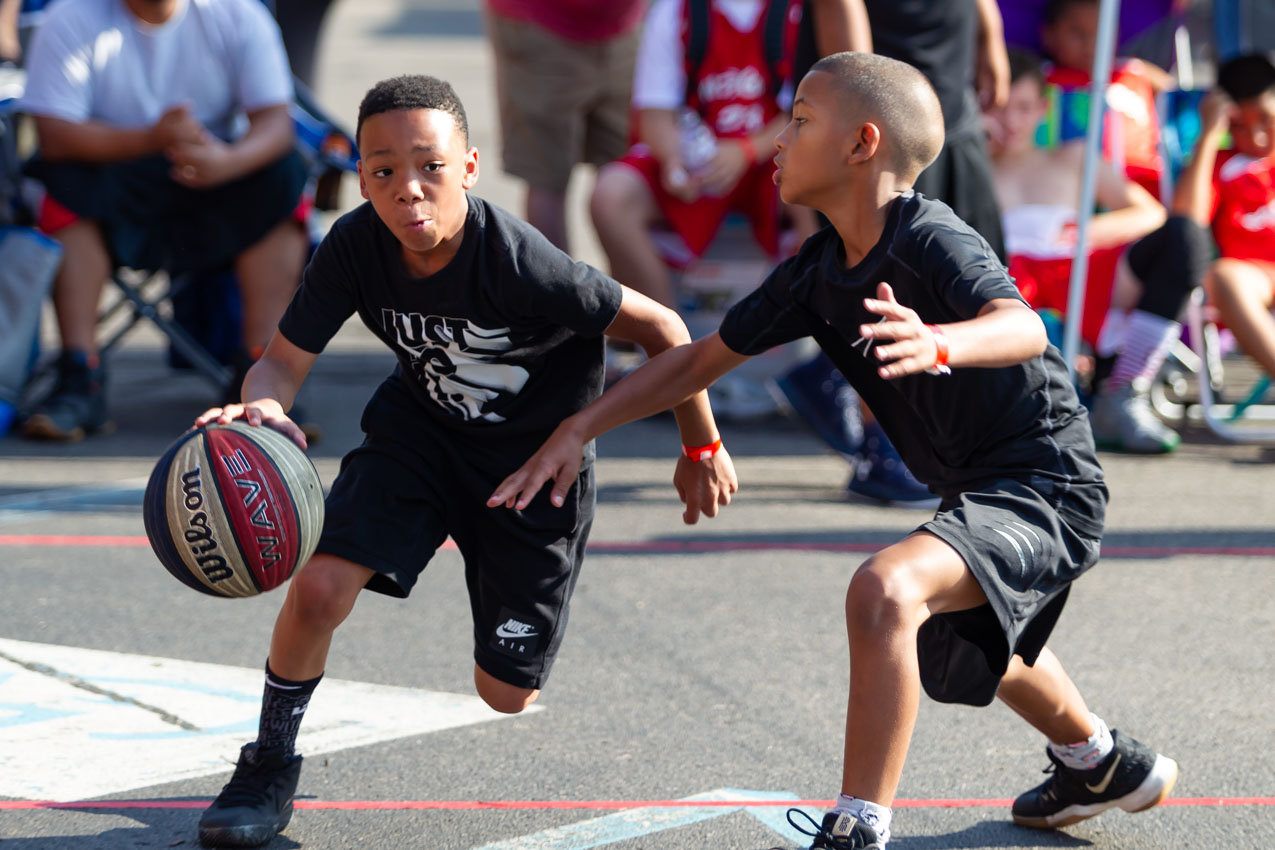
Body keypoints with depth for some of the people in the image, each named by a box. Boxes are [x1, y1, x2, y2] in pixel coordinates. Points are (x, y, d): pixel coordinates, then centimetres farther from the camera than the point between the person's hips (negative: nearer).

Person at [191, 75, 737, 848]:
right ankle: (271, 765, 5)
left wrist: (702, 451, -9)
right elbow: (285, 361, -15)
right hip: (422, 428, 2)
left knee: (504, 693, 2)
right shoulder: (355, 247, -23)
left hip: (539, 453, -2)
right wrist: (263, 406, -41)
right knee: (318, 588, -20)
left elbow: (661, 328, -22)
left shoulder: (521, 265, -34)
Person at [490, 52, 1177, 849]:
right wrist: (576, 431, 4)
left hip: (1047, 489, -10)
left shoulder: (933, 242, -25)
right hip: (980, 489, 10)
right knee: (962, 645, 36)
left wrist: (938, 344, -65)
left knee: (884, 589, -33)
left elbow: (1023, 328, -44)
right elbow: (704, 357, 9)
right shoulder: (817, 273, -1)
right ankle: (1100, 761, 64)